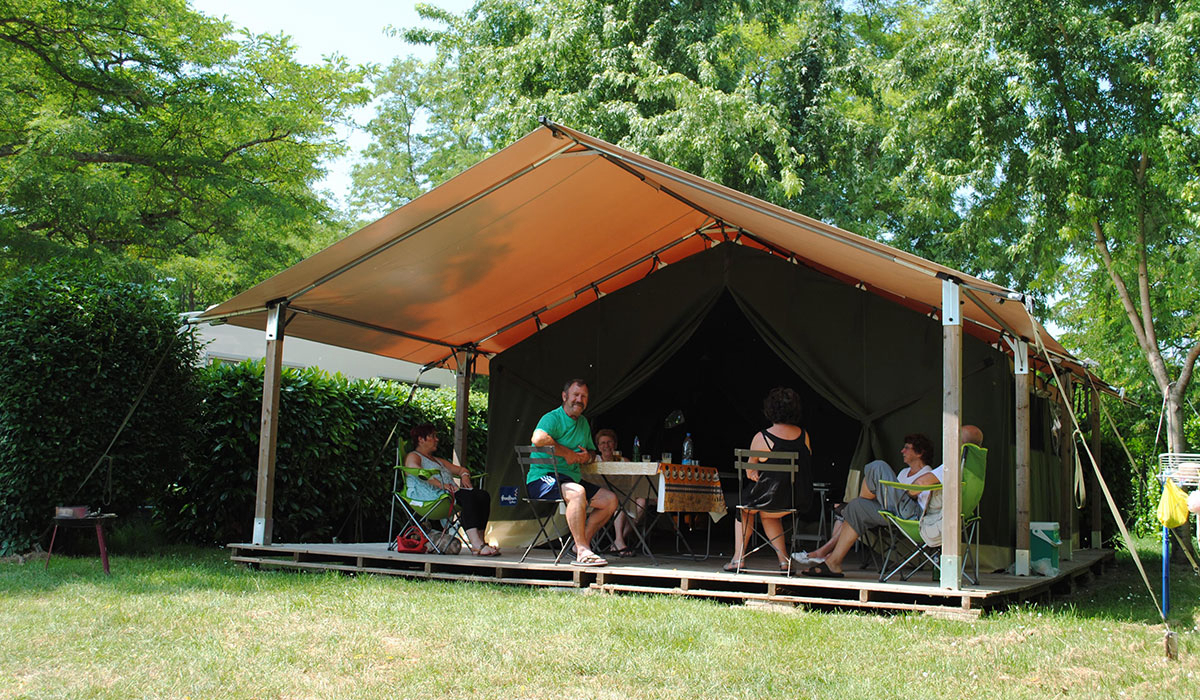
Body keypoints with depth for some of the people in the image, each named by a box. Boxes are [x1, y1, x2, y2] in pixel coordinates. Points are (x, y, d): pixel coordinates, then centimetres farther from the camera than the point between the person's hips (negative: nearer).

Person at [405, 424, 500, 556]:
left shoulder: (438, 460, 38)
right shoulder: (413, 457, 12)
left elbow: (461, 469, 37)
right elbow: (417, 471, -11)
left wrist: (464, 475, 9)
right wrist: (441, 485, -22)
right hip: (431, 495, -8)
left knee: (483, 495, -20)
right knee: (467, 496, -35)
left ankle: (479, 542, -32)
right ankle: (477, 544, -48)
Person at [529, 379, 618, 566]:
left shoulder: (583, 423, 18)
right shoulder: (552, 418, -9)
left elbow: (592, 451, 30)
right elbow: (538, 439, -31)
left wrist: (587, 456, 3)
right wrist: (567, 453, -20)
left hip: (572, 478, 9)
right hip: (543, 478, -9)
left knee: (610, 500, 0)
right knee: (577, 492, -37)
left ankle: (583, 542, 2)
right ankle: (582, 551, -34)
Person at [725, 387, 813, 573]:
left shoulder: (761, 438, -13)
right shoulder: (804, 435, 1)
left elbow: (749, 472, -4)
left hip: (772, 497, -5)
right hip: (801, 501, 5)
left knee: (745, 506, 31)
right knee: (767, 513, 37)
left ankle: (738, 558, 29)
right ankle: (784, 560, 31)